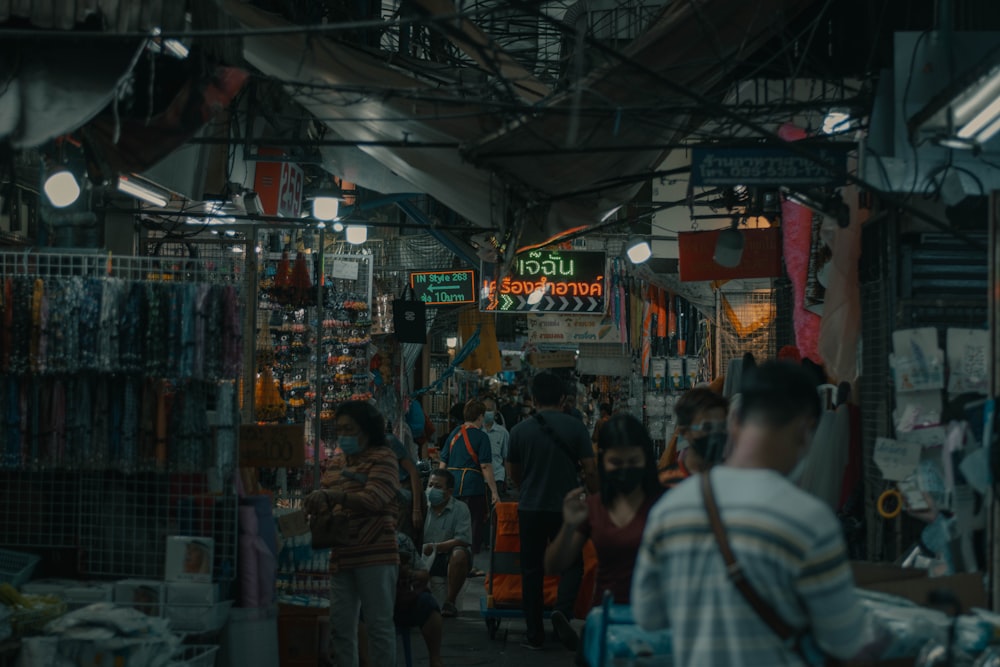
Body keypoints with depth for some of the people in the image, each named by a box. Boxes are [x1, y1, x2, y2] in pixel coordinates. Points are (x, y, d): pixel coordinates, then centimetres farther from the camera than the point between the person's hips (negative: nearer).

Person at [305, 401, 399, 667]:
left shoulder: (383, 458, -2)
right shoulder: (337, 465, 19)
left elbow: (373, 499, -17)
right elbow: (328, 506, 27)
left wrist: (331, 496, -27)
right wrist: (316, 506, 3)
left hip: (374, 555, -7)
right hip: (341, 557, 7)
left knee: (379, 625, -3)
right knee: (340, 627, 6)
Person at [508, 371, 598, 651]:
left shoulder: (520, 431, 0)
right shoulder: (575, 427, -7)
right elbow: (590, 471, -7)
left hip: (530, 509, 2)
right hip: (565, 508, -1)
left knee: (532, 570, 8)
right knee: (571, 562, 12)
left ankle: (535, 635, 9)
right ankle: (564, 609, -14)